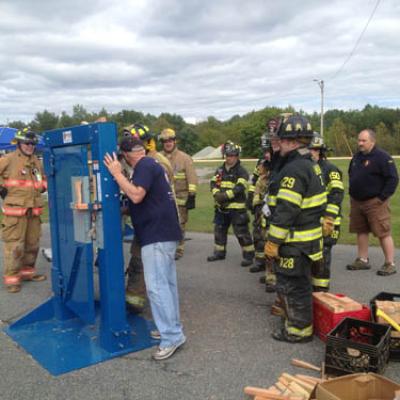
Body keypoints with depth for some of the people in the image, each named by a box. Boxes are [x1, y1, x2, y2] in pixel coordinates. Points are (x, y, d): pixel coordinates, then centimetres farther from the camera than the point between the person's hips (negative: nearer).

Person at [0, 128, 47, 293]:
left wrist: (42, 187, 12)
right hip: (15, 210, -7)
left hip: (34, 210, 7)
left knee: (32, 243, 13)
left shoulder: (37, 162, 13)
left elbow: (42, 179, 29)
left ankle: (27, 271, 28)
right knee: (14, 244, -7)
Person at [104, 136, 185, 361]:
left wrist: (117, 173, -18)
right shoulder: (151, 164, 18)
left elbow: (136, 195, -26)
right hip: (164, 232, 11)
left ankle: (172, 337, -6)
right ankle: (172, 327, 23)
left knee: (156, 285, -10)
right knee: (167, 283, 14)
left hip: (157, 234, -11)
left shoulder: (144, 166, -13)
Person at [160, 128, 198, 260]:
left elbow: (192, 179, -4)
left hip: (180, 199, -3)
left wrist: (192, 196, -9)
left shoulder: (185, 158, -2)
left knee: (179, 225, 2)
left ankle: (178, 249, 14)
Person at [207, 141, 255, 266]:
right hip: (221, 207, 7)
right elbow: (213, 183, 5)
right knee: (219, 230, 16)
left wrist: (225, 195, -26)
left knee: (242, 232, -5)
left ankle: (248, 255, 5)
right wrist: (217, 194, -14)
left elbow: (239, 188, -19)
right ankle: (219, 252, 30)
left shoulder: (241, 172, -7)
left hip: (237, 208, -7)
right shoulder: (220, 170, 15)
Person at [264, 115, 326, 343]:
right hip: (310, 236, 10)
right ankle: (302, 321, 36)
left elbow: (286, 210, -24)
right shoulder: (312, 165, 11)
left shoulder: (294, 169, -21)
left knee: (291, 286, 2)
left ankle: (299, 330, 15)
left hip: (295, 242, -10)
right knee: (301, 284, 21)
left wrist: (273, 241, -19)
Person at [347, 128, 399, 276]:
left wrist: (382, 197, -16)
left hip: (375, 203, -8)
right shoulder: (357, 156, 12)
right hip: (356, 201, 8)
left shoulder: (382, 157, -12)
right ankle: (363, 260, 24)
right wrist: (351, 191, 15)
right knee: (361, 232, 13)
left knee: (383, 233, -4)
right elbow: (351, 174, 26)